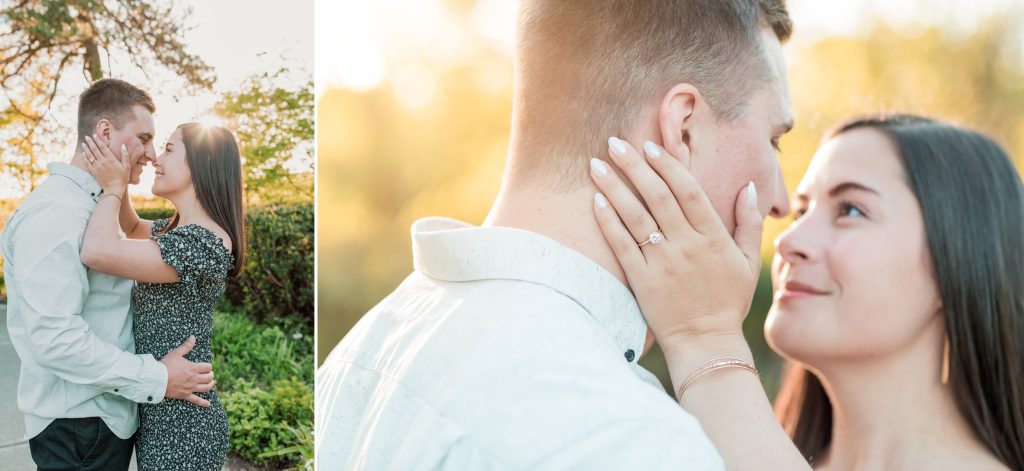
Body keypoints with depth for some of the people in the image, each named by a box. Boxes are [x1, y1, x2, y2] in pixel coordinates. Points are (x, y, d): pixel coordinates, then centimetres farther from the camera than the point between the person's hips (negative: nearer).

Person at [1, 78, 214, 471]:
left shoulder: (99, 207, 13)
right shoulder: (52, 215, -20)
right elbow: (54, 338, -27)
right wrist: (156, 378, -21)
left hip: (112, 418, 9)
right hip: (77, 427, -9)